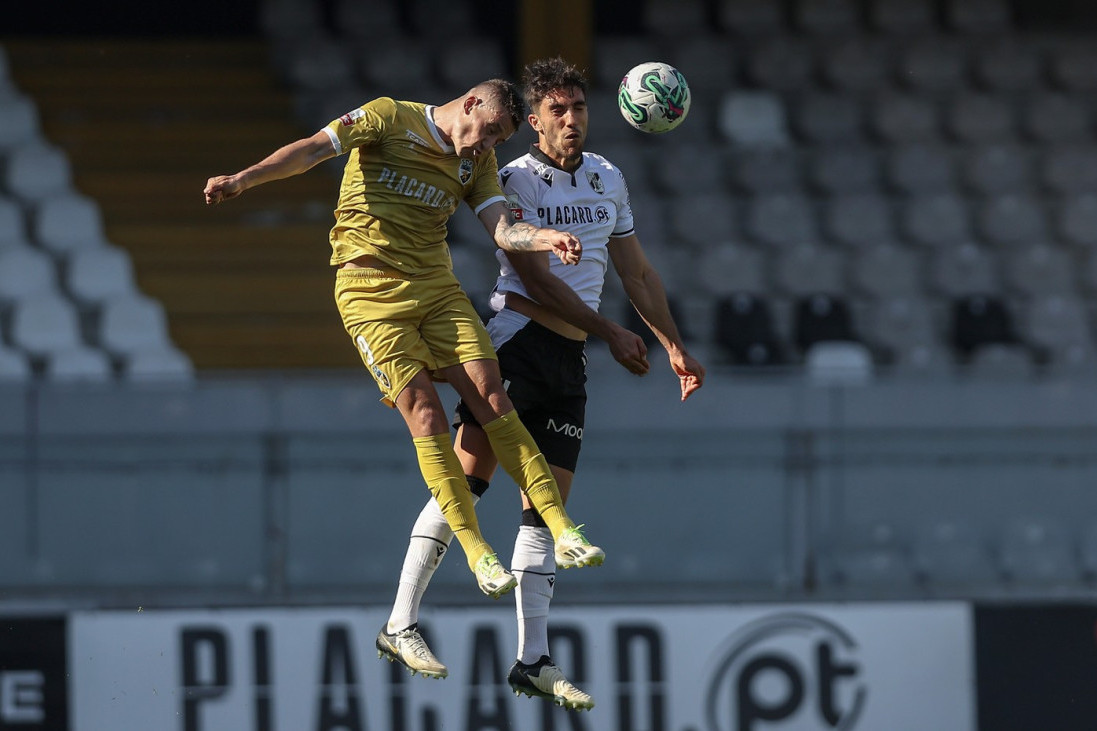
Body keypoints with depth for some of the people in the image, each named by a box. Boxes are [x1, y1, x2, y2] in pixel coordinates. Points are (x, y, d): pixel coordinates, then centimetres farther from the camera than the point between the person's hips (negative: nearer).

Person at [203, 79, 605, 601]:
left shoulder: (478, 163, 11)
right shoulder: (391, 118, -4)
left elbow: (501, 229, -2)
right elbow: (313, 149, -12)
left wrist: (547, 239, -24)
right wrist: (242, 180, -27)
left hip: (437, 289, 5)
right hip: (371, 292, -5)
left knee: (492, 398, -7)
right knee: (425, 416, -13)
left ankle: (561, 529, -5)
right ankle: (476, 550, -9)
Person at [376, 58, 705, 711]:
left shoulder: (609, 179, 14)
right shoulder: (513, 182, -6)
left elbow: (637, 271, 22)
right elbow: (536, 278, -12)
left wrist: (674, 346, 19)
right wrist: (610, 332, -10)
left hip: (569, 361, 6)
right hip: (517, 338, -6)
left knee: (547, 507, 3)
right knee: (465, 480, -14)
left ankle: (534, 661, 1)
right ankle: (402, 625, -11)